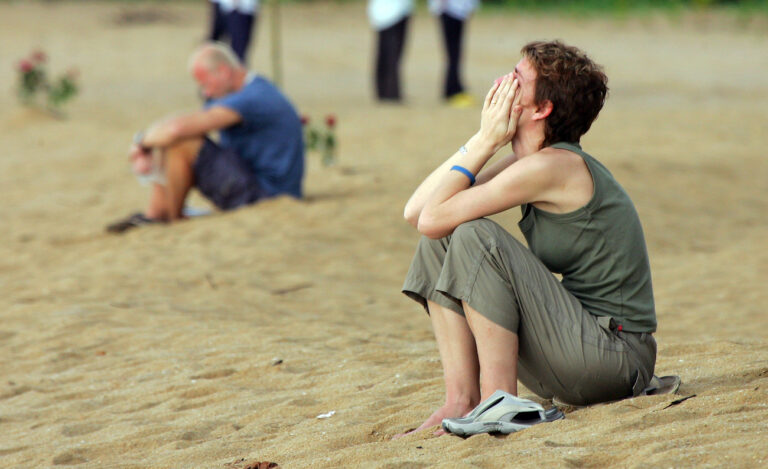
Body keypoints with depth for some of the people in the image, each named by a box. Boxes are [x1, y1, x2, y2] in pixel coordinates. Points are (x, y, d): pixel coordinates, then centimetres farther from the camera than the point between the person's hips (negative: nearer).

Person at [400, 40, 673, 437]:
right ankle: (461, 401, 0)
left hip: (616, 356, -9)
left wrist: (487, 141, -9)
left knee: (474, 237, -20)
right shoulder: (529, 162, 9)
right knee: (438, 244, 6)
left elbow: (432, 218, -19)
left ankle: (500, 402, -16)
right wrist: (480, 140, 2)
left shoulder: (553, 166, -19)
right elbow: (416, 211, 6)